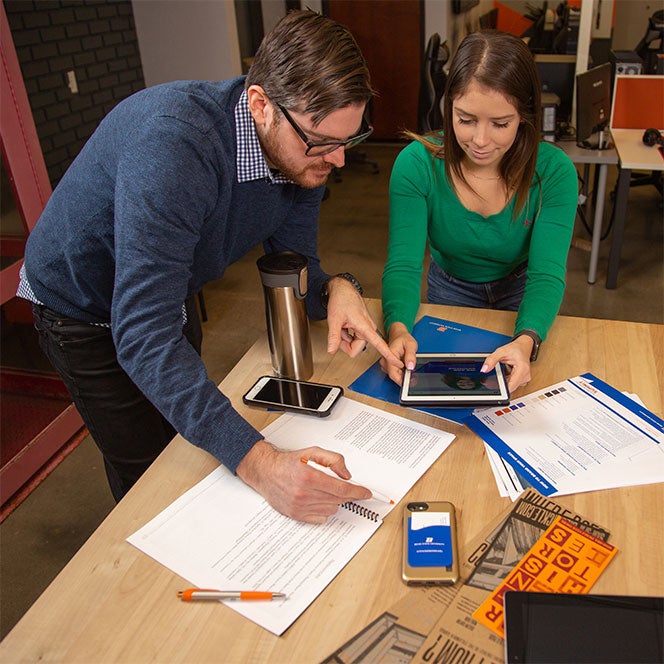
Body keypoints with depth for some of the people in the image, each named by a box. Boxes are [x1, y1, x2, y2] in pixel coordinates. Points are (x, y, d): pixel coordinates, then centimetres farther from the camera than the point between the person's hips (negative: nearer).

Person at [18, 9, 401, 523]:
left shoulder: (305, 152, -18)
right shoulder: (173, 142, -42)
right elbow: (143, 335, -46)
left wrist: (336, 289, -33)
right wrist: (257, 462, -55)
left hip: (167, 289, 7)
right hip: (84, 306, -6)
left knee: (190, 428, 25)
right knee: (149, 470, 6)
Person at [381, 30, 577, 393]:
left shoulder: (554, 171, -22)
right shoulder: (417, 162, -24)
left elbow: (547, 274, -28)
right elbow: (403, 264, -28)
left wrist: (525, 341, -49)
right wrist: (398, 329, -50)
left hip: (520, 294, 0)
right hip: (448, 291, 0)